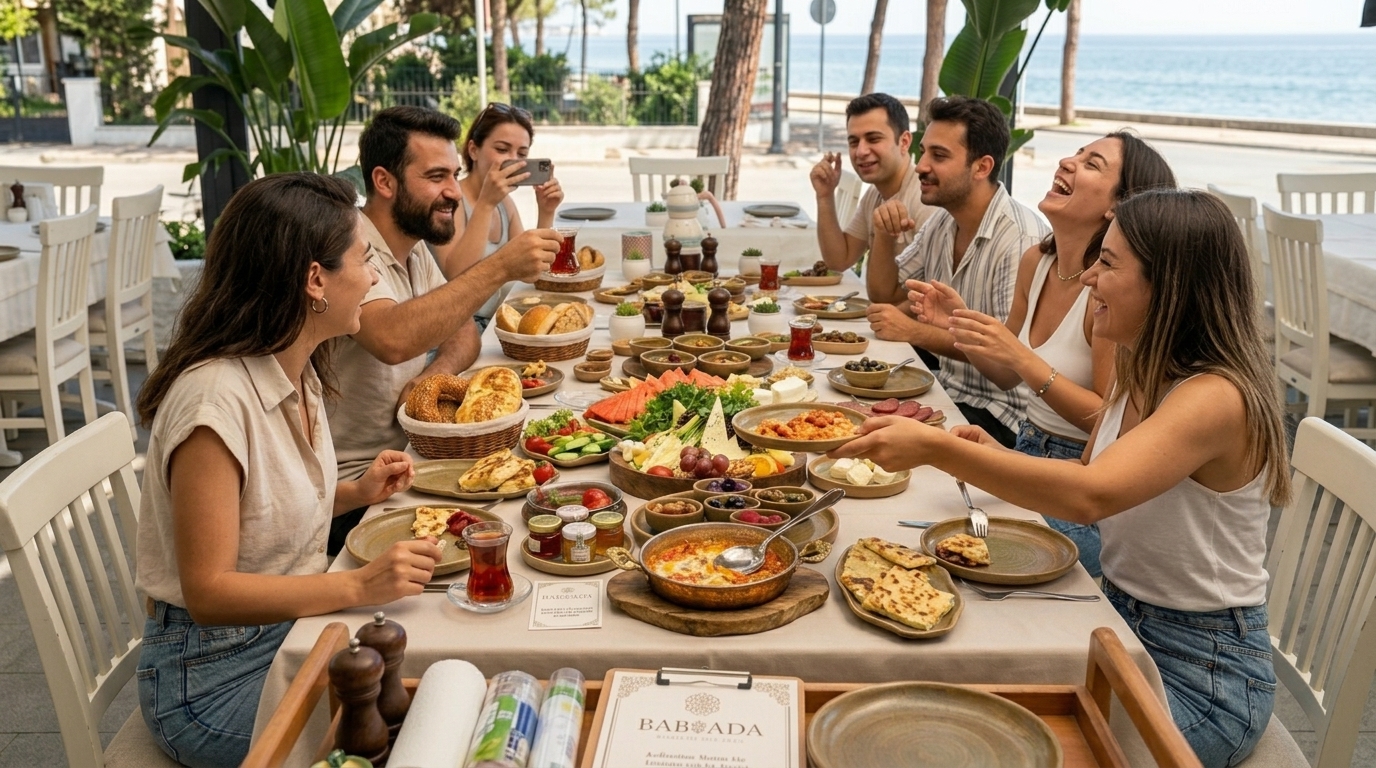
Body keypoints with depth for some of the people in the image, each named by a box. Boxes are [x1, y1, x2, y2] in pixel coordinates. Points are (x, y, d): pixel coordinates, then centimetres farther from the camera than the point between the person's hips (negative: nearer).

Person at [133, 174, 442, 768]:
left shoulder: (300, 373, 1)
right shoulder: (216, 398, -26)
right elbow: (208, 592, -23)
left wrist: (355, 493, -1)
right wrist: (359, 586, -28)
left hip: (290, 628, 8)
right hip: (213, 679, -8)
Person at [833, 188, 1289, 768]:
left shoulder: (1216, 397, -25)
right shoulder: (1138, 373, 3)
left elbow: (1088, 495, -40)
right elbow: (1086, 478, 10)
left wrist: (936, 448, -43)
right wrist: (997, 459, -9)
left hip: (1204, 670, -7)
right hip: (1120, 622, 7)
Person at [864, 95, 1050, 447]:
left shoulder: (1020, 238, -21)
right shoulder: (942, 222, 8)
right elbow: (885, 294, 15)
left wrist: (915, 332, -22)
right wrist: (884, 236, -4)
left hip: (997, 414, -8)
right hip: (946, 388, 8)